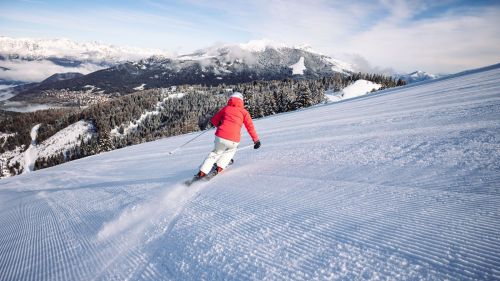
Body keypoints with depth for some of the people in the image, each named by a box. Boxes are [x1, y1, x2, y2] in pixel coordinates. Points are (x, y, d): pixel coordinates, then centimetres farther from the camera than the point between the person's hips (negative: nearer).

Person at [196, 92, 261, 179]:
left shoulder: (226, 108, 16)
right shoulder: (244, 111, 12)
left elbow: (214, 120, 21)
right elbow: (250, 127, 5)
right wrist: (256, 140, 9)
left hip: (220, 136, 1)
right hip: (233, 140, -1)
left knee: (216, 152, 27)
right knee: (231, 150, 33)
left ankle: (202, 172, 19)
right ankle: (219, 168, 23)